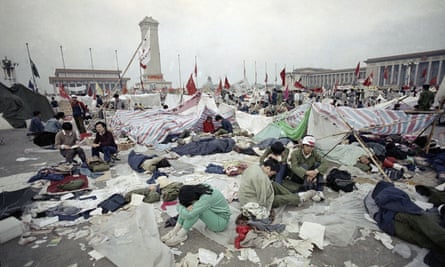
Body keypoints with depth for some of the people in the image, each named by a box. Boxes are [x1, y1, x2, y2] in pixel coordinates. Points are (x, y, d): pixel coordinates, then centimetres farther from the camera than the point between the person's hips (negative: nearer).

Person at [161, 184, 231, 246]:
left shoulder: (206, 198, -36)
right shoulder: (198, 189, -14)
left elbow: (189, 215, -37)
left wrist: (178, 207, -19)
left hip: (222, 221, -8)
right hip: (212, 212, 8)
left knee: (195, 210, -30)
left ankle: (181, 235, -14)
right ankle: (175, 231, -9)